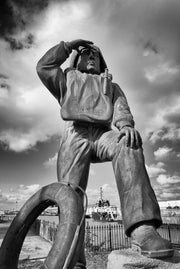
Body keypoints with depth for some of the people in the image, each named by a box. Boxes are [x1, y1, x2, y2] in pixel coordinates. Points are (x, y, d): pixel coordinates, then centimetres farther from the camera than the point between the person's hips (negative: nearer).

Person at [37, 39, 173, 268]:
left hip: (104, 133, 0)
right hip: (75, 134, 1)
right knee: (70, 190, -23)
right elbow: (43, 66, 22)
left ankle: (142, 228, -44)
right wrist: (68, 45, 29)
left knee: (128, 144, -34)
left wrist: (126, 124, -12)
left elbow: (121, 107, 12)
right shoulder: (67, 81, 35)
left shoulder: (112, 86, 33)